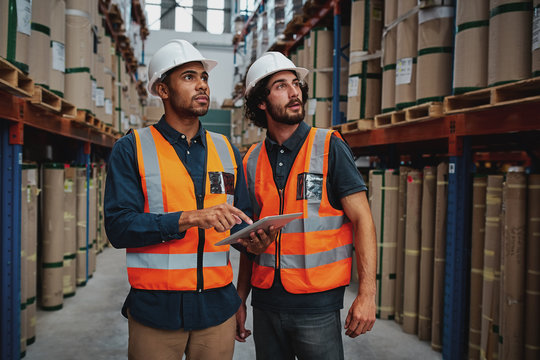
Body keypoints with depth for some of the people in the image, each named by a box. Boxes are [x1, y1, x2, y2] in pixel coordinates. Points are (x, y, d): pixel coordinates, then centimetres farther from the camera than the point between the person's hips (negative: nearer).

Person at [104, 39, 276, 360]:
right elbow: (118, 226, -12)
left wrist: (251, 240, -10)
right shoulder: (131, 149, -2)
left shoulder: (227, 151, 10)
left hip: (217, 308, 3)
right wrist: (190, 218, -23)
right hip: (155, 310, -3)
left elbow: (240, 220, 13)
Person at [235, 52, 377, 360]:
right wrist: (239, 300, 11)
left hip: (317, 303, -3)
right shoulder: (252, 161, 6)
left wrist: (367, 294, -16)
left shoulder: (330, 148, -5)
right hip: (266, 304, 4)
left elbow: (362, 220, -9)